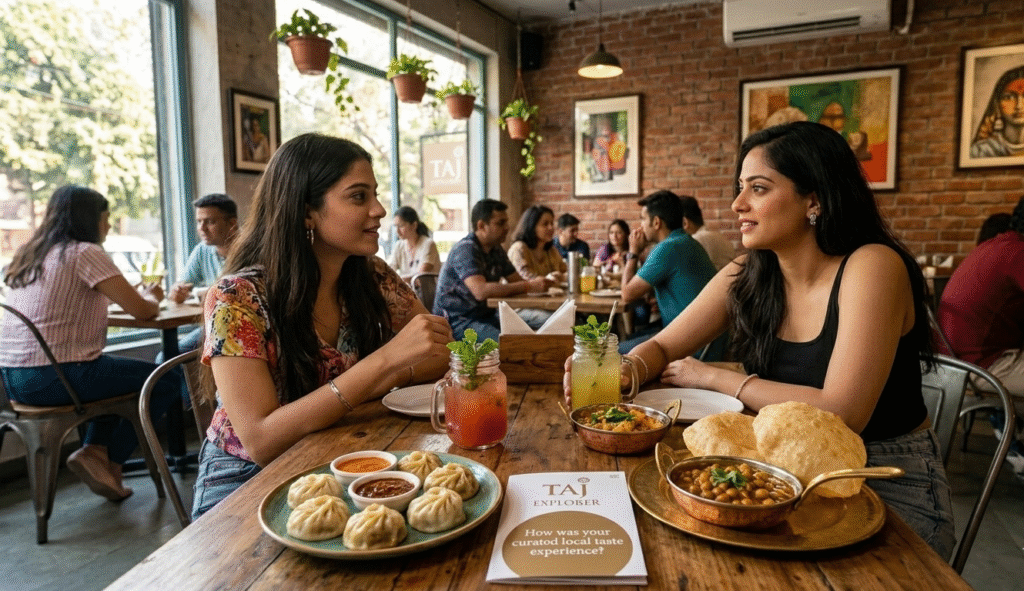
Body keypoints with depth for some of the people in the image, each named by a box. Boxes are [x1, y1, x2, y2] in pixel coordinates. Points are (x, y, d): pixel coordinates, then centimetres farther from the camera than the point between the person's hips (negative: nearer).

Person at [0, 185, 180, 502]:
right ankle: (108, 459, 5)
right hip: (52, 377, -9)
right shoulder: (85, 253, -11)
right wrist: (151, 297, 11)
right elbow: (141, 310, -12)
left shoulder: (29, 255, 14)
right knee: (167, 382, 0)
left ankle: (96, 449, 19)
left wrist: (139, 295, 18)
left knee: (119, 372, 31)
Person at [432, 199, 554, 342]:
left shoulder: (496, 250, 13)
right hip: (456, 321, -9)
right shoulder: (466, 249, -16)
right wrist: (529, 286, -29)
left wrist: (543, 282, -10)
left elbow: (518, 281, 13)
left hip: (486, 314, 9)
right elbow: (481, 291, -30)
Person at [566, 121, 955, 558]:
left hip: (891, 485, -4)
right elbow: (661, 348, 1)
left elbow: (841, 414, -26)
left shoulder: (871, 266, -21)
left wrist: (714, 378, -17)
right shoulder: (747, 276, -5)